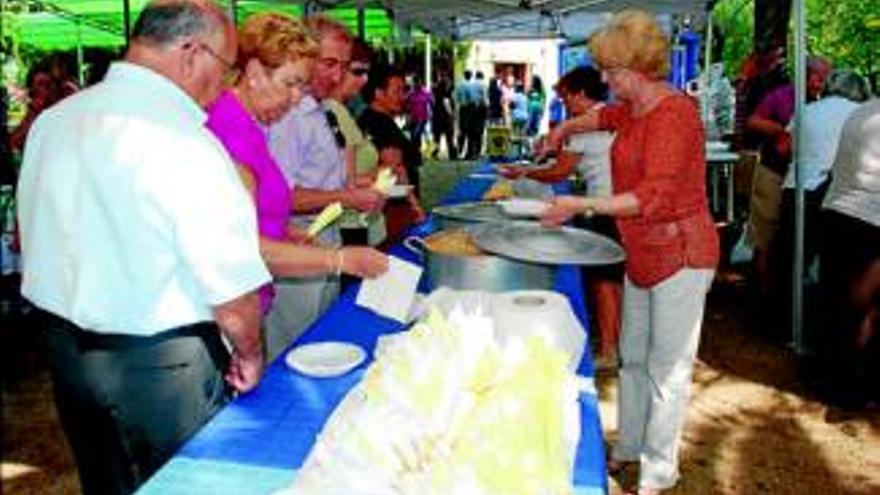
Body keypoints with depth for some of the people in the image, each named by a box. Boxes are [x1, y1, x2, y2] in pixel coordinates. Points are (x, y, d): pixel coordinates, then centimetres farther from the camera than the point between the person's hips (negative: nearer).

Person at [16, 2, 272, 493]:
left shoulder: (50, 120, 0)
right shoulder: (187, 145, -24)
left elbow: (33, 235, 10)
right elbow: (233, 292, -22)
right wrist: (250, 355, -3)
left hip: (64, 351, 7)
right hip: (161, 366, -7)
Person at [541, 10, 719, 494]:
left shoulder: (674, 111, -20)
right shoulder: (633, 109, 7)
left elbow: (655, 197, -29)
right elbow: (605, 115, 35)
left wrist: (582, 206, -30)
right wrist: (565, 128, 31)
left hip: (680, 256, -9)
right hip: (642, 255, 9)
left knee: (667, 369, 0)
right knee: (633, 358, 17)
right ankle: (627, 448, 33)